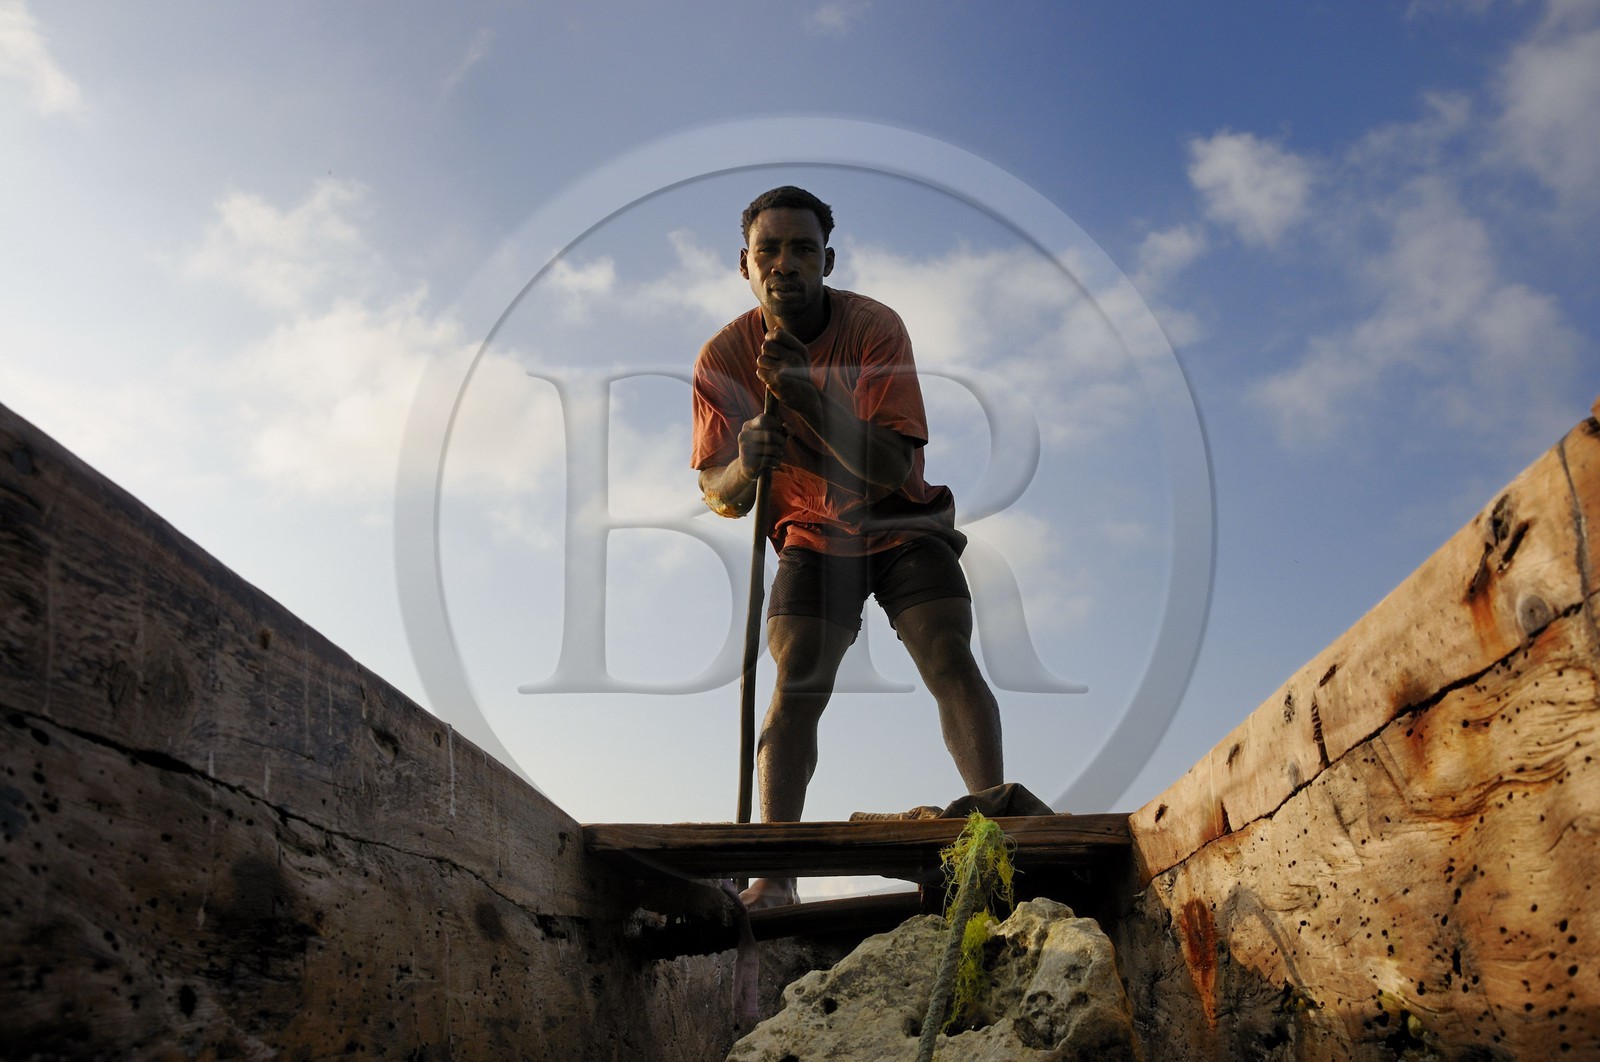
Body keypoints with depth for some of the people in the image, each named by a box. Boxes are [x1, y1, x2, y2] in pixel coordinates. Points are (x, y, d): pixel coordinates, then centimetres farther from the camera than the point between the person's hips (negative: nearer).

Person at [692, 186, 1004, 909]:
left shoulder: (874, 328, -19)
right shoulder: (723, 356, -12)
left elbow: (892, 469, -29)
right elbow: (718, 497, -12)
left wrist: (807, 392, -40)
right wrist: (744, 466, -36)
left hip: (902, 525, 0)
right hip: (811, 535, 1)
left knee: (948, 657, -22)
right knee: (794, 685, -17)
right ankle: (775, 875, -20)